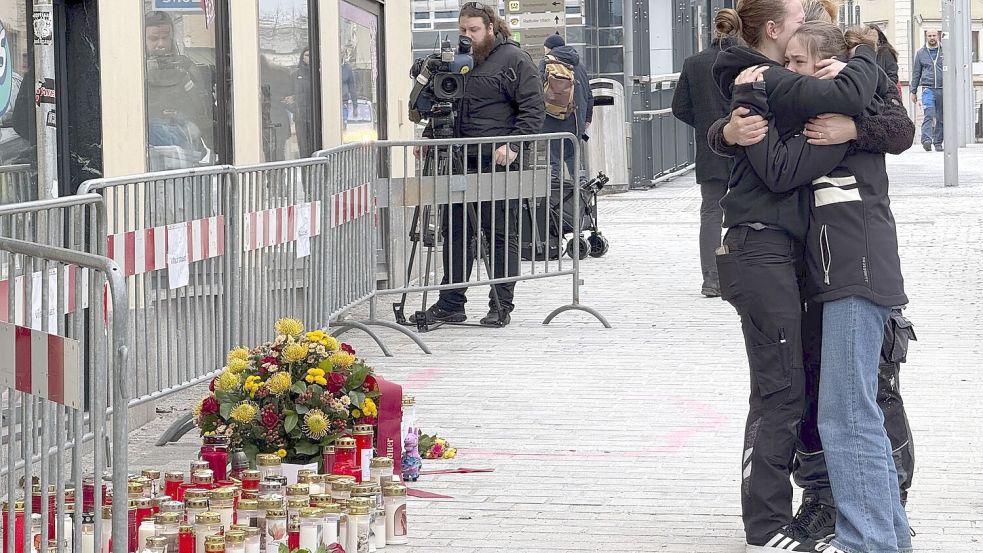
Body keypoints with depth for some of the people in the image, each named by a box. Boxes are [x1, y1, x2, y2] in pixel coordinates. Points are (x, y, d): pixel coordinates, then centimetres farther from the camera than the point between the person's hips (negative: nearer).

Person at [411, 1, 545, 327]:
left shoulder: (513, 59, -3)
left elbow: (533, 108, -8)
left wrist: (513, 145, -18)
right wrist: (429, 137, 9)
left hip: (498, 163, -7)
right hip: (461, 162, 7)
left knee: (501, 235, 1)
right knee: (455, 232, 7)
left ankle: (501, 307, 6)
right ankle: (450, 305, 13)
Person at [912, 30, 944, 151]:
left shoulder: (945, 51, 9)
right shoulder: (920, 53, 9)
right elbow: (916, 73, 12)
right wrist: (913, 91, 8)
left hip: (943, 89, 2)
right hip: (928, 88, -2)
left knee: (940, 118, 6)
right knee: (929, 115, -18)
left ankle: (938, 142, 14)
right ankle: (926, 140, -29)